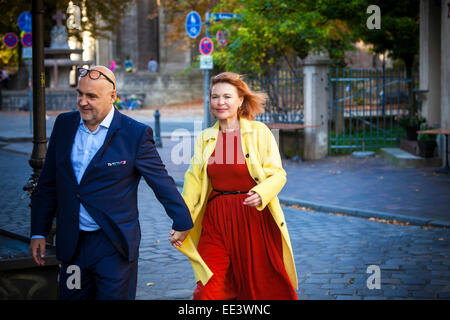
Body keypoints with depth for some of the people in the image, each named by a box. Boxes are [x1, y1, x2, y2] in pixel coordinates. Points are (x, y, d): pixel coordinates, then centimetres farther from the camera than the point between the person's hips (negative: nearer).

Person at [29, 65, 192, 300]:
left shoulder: (135, 134, -8)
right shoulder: (64, 124, 5)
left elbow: (162, 182, -2)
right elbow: (48, 184, 11)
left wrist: (182, 223, 4)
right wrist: (39, 232, 10)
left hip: (115, 246, -4)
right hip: (71, 244, 4)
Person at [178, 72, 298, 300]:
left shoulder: (259, 132, -2)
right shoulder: (205, 138, 9)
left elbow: (278, 174, -4)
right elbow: (193, 181, 8)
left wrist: (261, 193, -24)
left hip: (255, 220, -2)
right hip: (217, 221, 3)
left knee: (263, 288, 7)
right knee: (208, 290, -6)